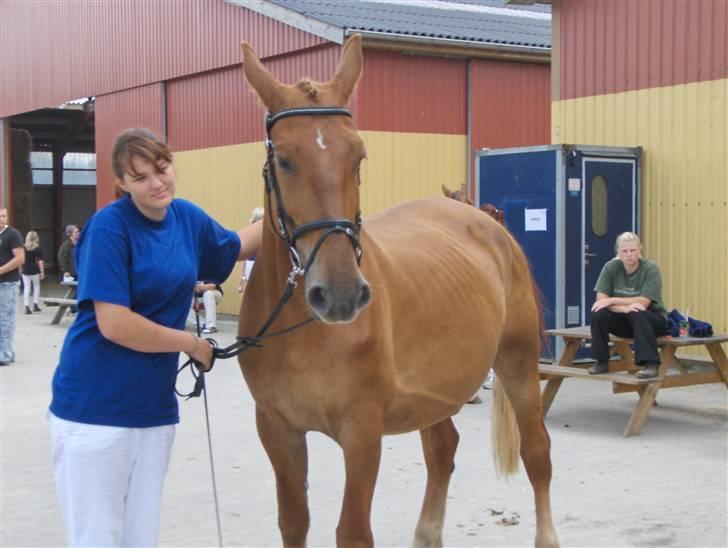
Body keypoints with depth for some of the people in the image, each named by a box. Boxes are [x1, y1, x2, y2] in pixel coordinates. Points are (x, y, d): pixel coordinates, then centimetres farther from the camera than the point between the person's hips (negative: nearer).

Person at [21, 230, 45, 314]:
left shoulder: (23, 248, 1)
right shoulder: (38, 248, -6)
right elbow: (40, 261, -10)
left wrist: (20, 270, 15)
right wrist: (42, 272, -8)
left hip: (25, 271, 2)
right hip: (35, 271, -2)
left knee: (26, 288, 4)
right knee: (36, 286, 17)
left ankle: (27, 307, -3)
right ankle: (35, 305, 15)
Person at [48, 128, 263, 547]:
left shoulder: (186, 217, 5)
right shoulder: (109, 227, -16)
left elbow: (236, 247, 27)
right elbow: (115, 325, -22)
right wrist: (193, 344, -11)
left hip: (156, 405, 7)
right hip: (95, 407, -6)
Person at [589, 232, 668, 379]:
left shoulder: (650, 268, -17)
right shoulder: (611, 267, -10)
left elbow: (643, 302, -24)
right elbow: (601, 299, -17)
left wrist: (612, 300, -24)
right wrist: (624, 307, -34)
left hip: (652, 318, -3)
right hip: (624, 320, 3)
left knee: (637, 314, -36)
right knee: (599, 313, -25)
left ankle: (651, 364, -35)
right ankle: (602, 361, -12)